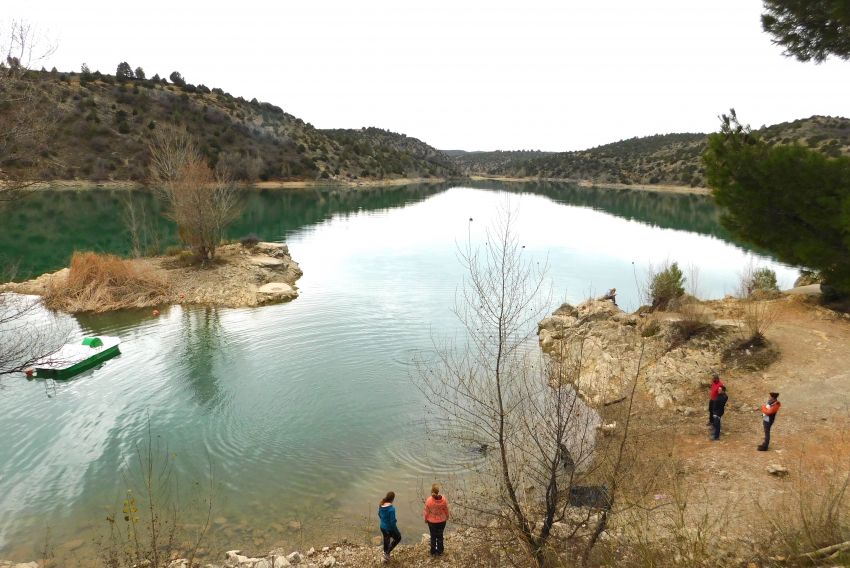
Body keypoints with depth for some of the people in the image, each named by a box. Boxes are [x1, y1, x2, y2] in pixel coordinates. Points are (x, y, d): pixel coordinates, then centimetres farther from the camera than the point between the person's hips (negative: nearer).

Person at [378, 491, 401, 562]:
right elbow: (392, 521, -26)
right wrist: (396, 530, -11)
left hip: (382, 527, 7)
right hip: (390, 528, -7)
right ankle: (387, 553, 15)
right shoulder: (391, 509, -31)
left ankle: (386, 557, 42)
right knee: (398, 538, 20)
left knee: (386, 540, 26)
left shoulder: (381, 505, -8)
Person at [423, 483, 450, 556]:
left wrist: (426, 519, 7)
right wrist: (447, 517, 14)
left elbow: (427, 512, -12)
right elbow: (446, 509, -6)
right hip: (442, 521, 1)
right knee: (440, 536, 21)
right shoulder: (443, 499, -21)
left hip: (432, 521, -1)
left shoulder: (429, 500, -25)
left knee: (433, 537, 19)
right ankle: (439, 551, 35)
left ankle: (433, 552, 33)